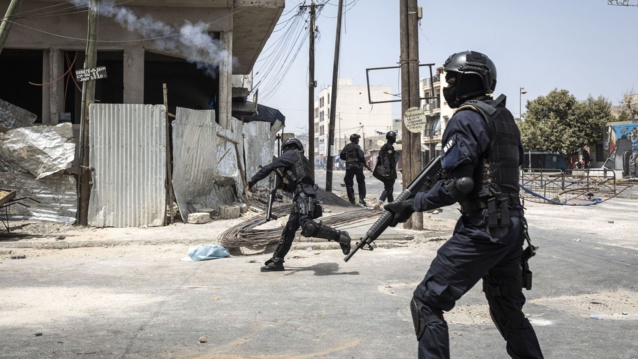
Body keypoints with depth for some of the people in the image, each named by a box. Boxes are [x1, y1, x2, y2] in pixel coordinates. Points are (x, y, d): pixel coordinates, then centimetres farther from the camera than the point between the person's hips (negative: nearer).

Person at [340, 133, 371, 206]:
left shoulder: (347, 147, 8)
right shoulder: (357, 147, -5)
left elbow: (341, 156, 11)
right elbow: (361, 157, -14)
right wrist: (365, 165, -5)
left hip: (349, 167, 3)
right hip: (358, 166, -3)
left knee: (349, 183, 8)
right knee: (361, 182, 10)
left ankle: (352, 200, 5)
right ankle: (361, 198, 1)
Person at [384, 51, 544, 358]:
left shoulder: (466, 118, -12)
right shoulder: (504, 116, 14)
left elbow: (457, 185, -18)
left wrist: (412, 205, -10)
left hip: (482, 228, -9)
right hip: (514, 225, 9)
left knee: (427, 304, -3)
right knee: (508, 309, 21)